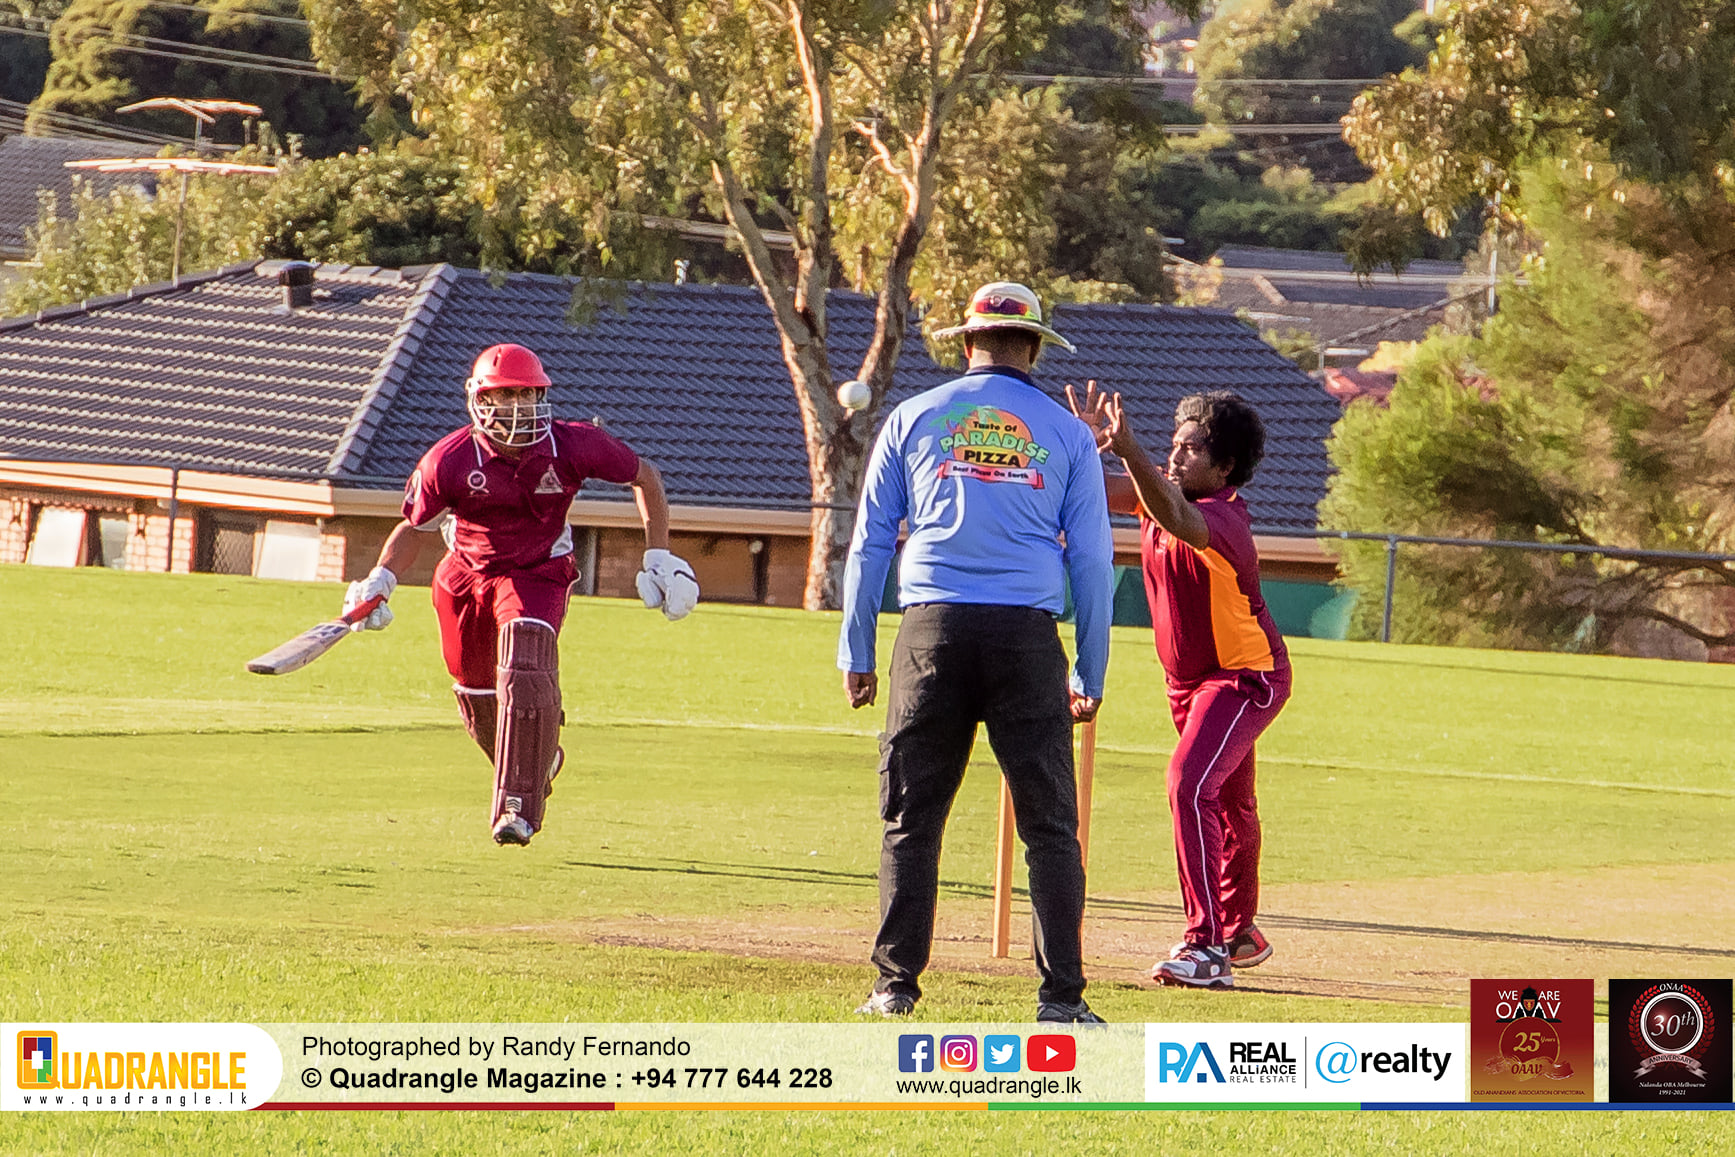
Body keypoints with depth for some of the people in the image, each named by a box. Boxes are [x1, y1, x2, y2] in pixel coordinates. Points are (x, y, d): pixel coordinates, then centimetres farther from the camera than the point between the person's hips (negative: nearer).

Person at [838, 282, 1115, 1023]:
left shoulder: (914, 419, 10)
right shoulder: (1066, 433, 9)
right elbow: (1091, 560, 8)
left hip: (933, 630, 1)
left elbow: (869, 543, 9)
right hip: (1027, 636, 0)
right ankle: (1061, 995, -3)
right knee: (1049, 821, 2)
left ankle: (897, 985, 5)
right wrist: (1090, 675, 13)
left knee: (911, 816, 8)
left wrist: (855, 653, 13)